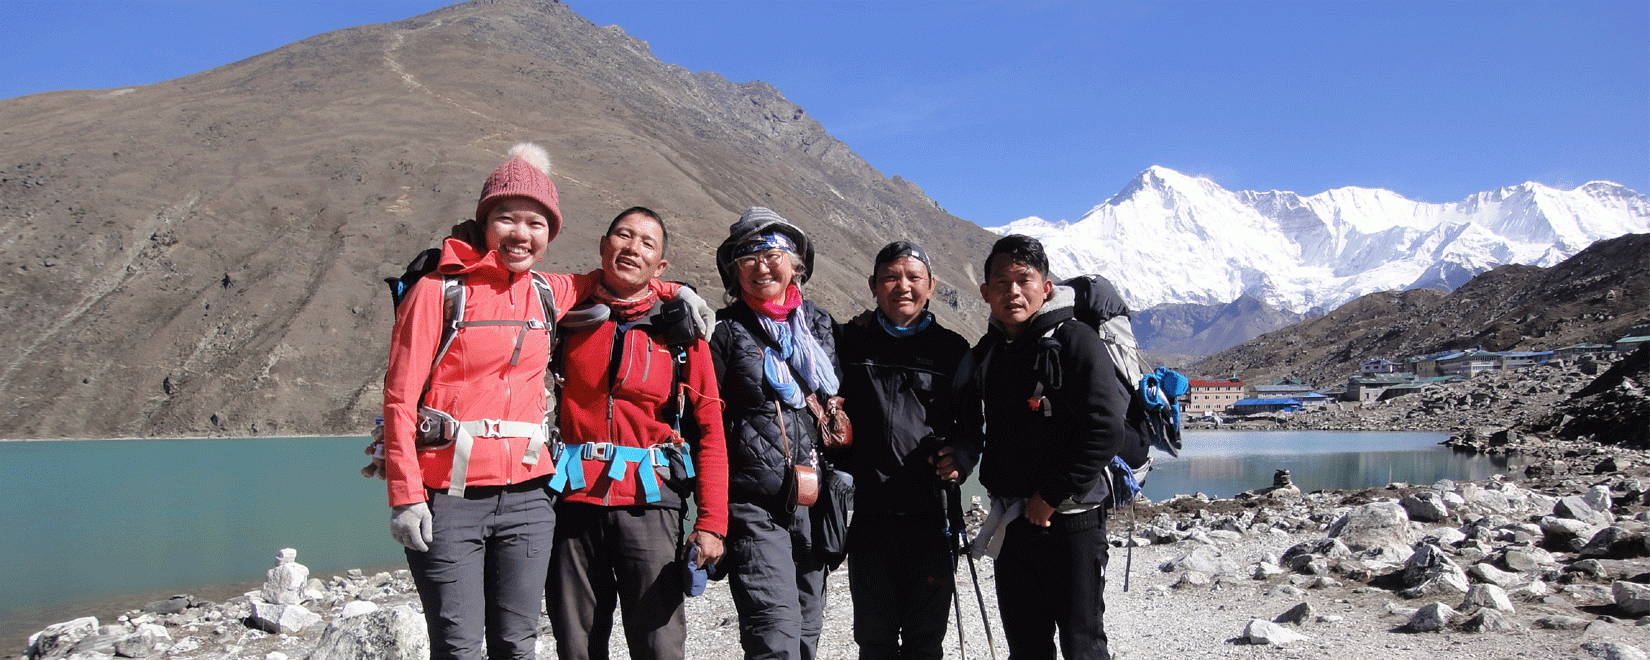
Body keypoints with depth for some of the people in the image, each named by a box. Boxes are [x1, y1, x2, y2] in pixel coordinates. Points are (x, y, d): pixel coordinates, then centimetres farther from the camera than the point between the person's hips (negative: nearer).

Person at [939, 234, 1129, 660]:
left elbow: (1105, 430, -16)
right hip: (1011, 524, 6)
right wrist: (961, 455, -3)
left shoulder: (1076, 341, -9)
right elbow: (971, 426, 20)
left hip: (1072, 522, -6)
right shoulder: (982, 356, 10)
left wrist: (1051, 496, -16)